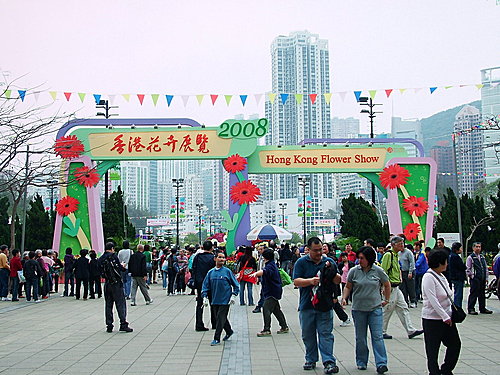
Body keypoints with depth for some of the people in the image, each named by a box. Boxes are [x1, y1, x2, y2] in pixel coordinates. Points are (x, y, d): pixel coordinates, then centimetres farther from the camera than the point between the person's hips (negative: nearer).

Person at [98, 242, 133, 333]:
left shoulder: (100, 259, 9)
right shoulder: (113, 256, -9)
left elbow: (101, 273, 10)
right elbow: (119, 268, -12)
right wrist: (123, 267, 8)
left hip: (107, 284, 6)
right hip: (117, 283, -6)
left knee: (108, 305, 10)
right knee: (120, 304, -3)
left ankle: (109, 325, 10)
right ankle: (123, 324, -7)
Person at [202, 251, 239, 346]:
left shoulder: (227, 271, -4)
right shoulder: (211, 272, 5)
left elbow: (235, 285, 2)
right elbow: (205, 285, 8)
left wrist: (233, 295, -6)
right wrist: (205, 297, -2)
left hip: (225, 300, -4)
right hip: (215, 300, 4)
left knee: (220, 318, -7)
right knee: (219, 318, 15)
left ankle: (216, 338, -1)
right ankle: (229, 331, 37)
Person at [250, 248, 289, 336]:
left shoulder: (270, 266, -18)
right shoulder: (272, 264, 15)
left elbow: (264, 271, -41)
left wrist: (255, 273, -58)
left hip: (272, 292, -11)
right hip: (273, 291, 11)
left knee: (266, 309, -13)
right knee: (276, 309, 18)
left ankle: (267, 330, -13)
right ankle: (284, 327, 26)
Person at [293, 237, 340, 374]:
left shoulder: (329, 262, 7)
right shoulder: (301, 262, 1)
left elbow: (338, 281, 4)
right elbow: (296, 281, -6)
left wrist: (332, 271, -16)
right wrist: (311, 281, -22)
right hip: (306, 305, 0)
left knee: (326, 334, -4)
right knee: (308, 335, 10)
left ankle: (329, 361, -6)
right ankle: (311, 360, 24)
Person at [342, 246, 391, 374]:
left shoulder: (378, 271, -2)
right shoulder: (354, 271, -1)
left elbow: (387, 285, 13)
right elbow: (348, 287, 9)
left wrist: (386, 300, 12)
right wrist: (344, 298, -6)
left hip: (375, 308, -1)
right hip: (358, 309, 1)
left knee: (377, 336, -6)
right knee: (360, 338, 9)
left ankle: (381, 363, -6)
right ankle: (361, 362, 22)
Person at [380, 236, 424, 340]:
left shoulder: (396, 255, 15)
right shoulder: (388, 255, -16)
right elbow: (384, 272, -20)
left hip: (396, 288, 10)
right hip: (390, 288, -10)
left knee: (403, 308, 9)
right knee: (387, 310, -1)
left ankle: (410, 331, 12)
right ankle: (382, 332, 10)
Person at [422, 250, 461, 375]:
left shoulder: (441, 276, 12)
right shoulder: (428, 277, -15)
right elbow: (433, 300, -22)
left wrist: (452, 313, 5)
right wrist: (445, 317, -23)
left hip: (446, 317, 9)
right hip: (432, 319, -9)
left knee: (455, 344, 11)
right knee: (433, 349, 3)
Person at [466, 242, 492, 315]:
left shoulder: (482, 257, 16)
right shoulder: (470, 257, -4)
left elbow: (486, 268, 18)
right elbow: (467, 269, -6)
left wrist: (486, 278, 12)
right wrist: (471, 276, -11)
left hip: (482, 279, 6)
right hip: (475, 279, -6)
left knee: (482, 294, 12)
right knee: (473, 294, -6)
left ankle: (482, 308, 20)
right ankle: (471, 309, -2)